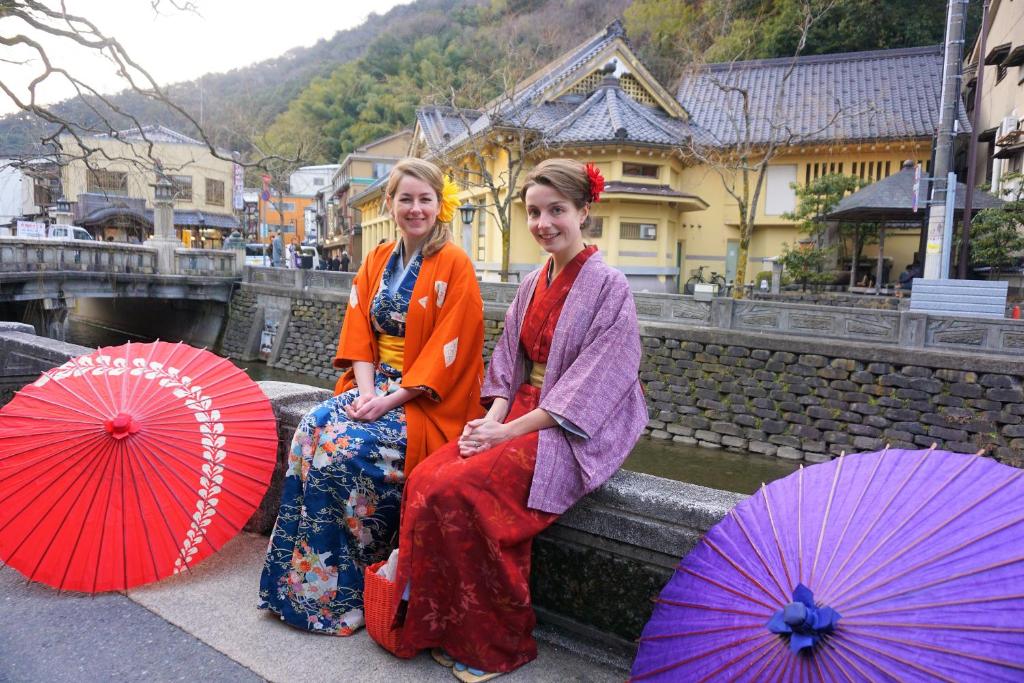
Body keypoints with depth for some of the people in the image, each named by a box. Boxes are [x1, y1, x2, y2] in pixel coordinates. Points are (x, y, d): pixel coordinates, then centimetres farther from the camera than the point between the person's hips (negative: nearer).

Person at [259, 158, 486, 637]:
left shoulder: (454, 265, -7)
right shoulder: (376, 262, 12)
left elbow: (450, 346, -14)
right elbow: (359, 333, 7)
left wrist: (392, 398, -19)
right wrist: (366, 392, -9)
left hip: (428, 397, -6)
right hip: (374, 384, 6)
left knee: (347, 448, -26)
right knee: (312, 432, -20)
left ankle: (349, 585, -5)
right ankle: (305, 577, -8)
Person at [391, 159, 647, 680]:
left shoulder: (607, 286, -9)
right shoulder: (532, 285, 12)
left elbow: (593, 382, -16)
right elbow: (508, 365, 13)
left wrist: (511, 430, -18)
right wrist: (493, 417, -7)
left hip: (571, 433, -6)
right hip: (520, 416, 7)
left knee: (459, 489, -25)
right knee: (426, 480, -16)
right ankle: (449, 629, -1)